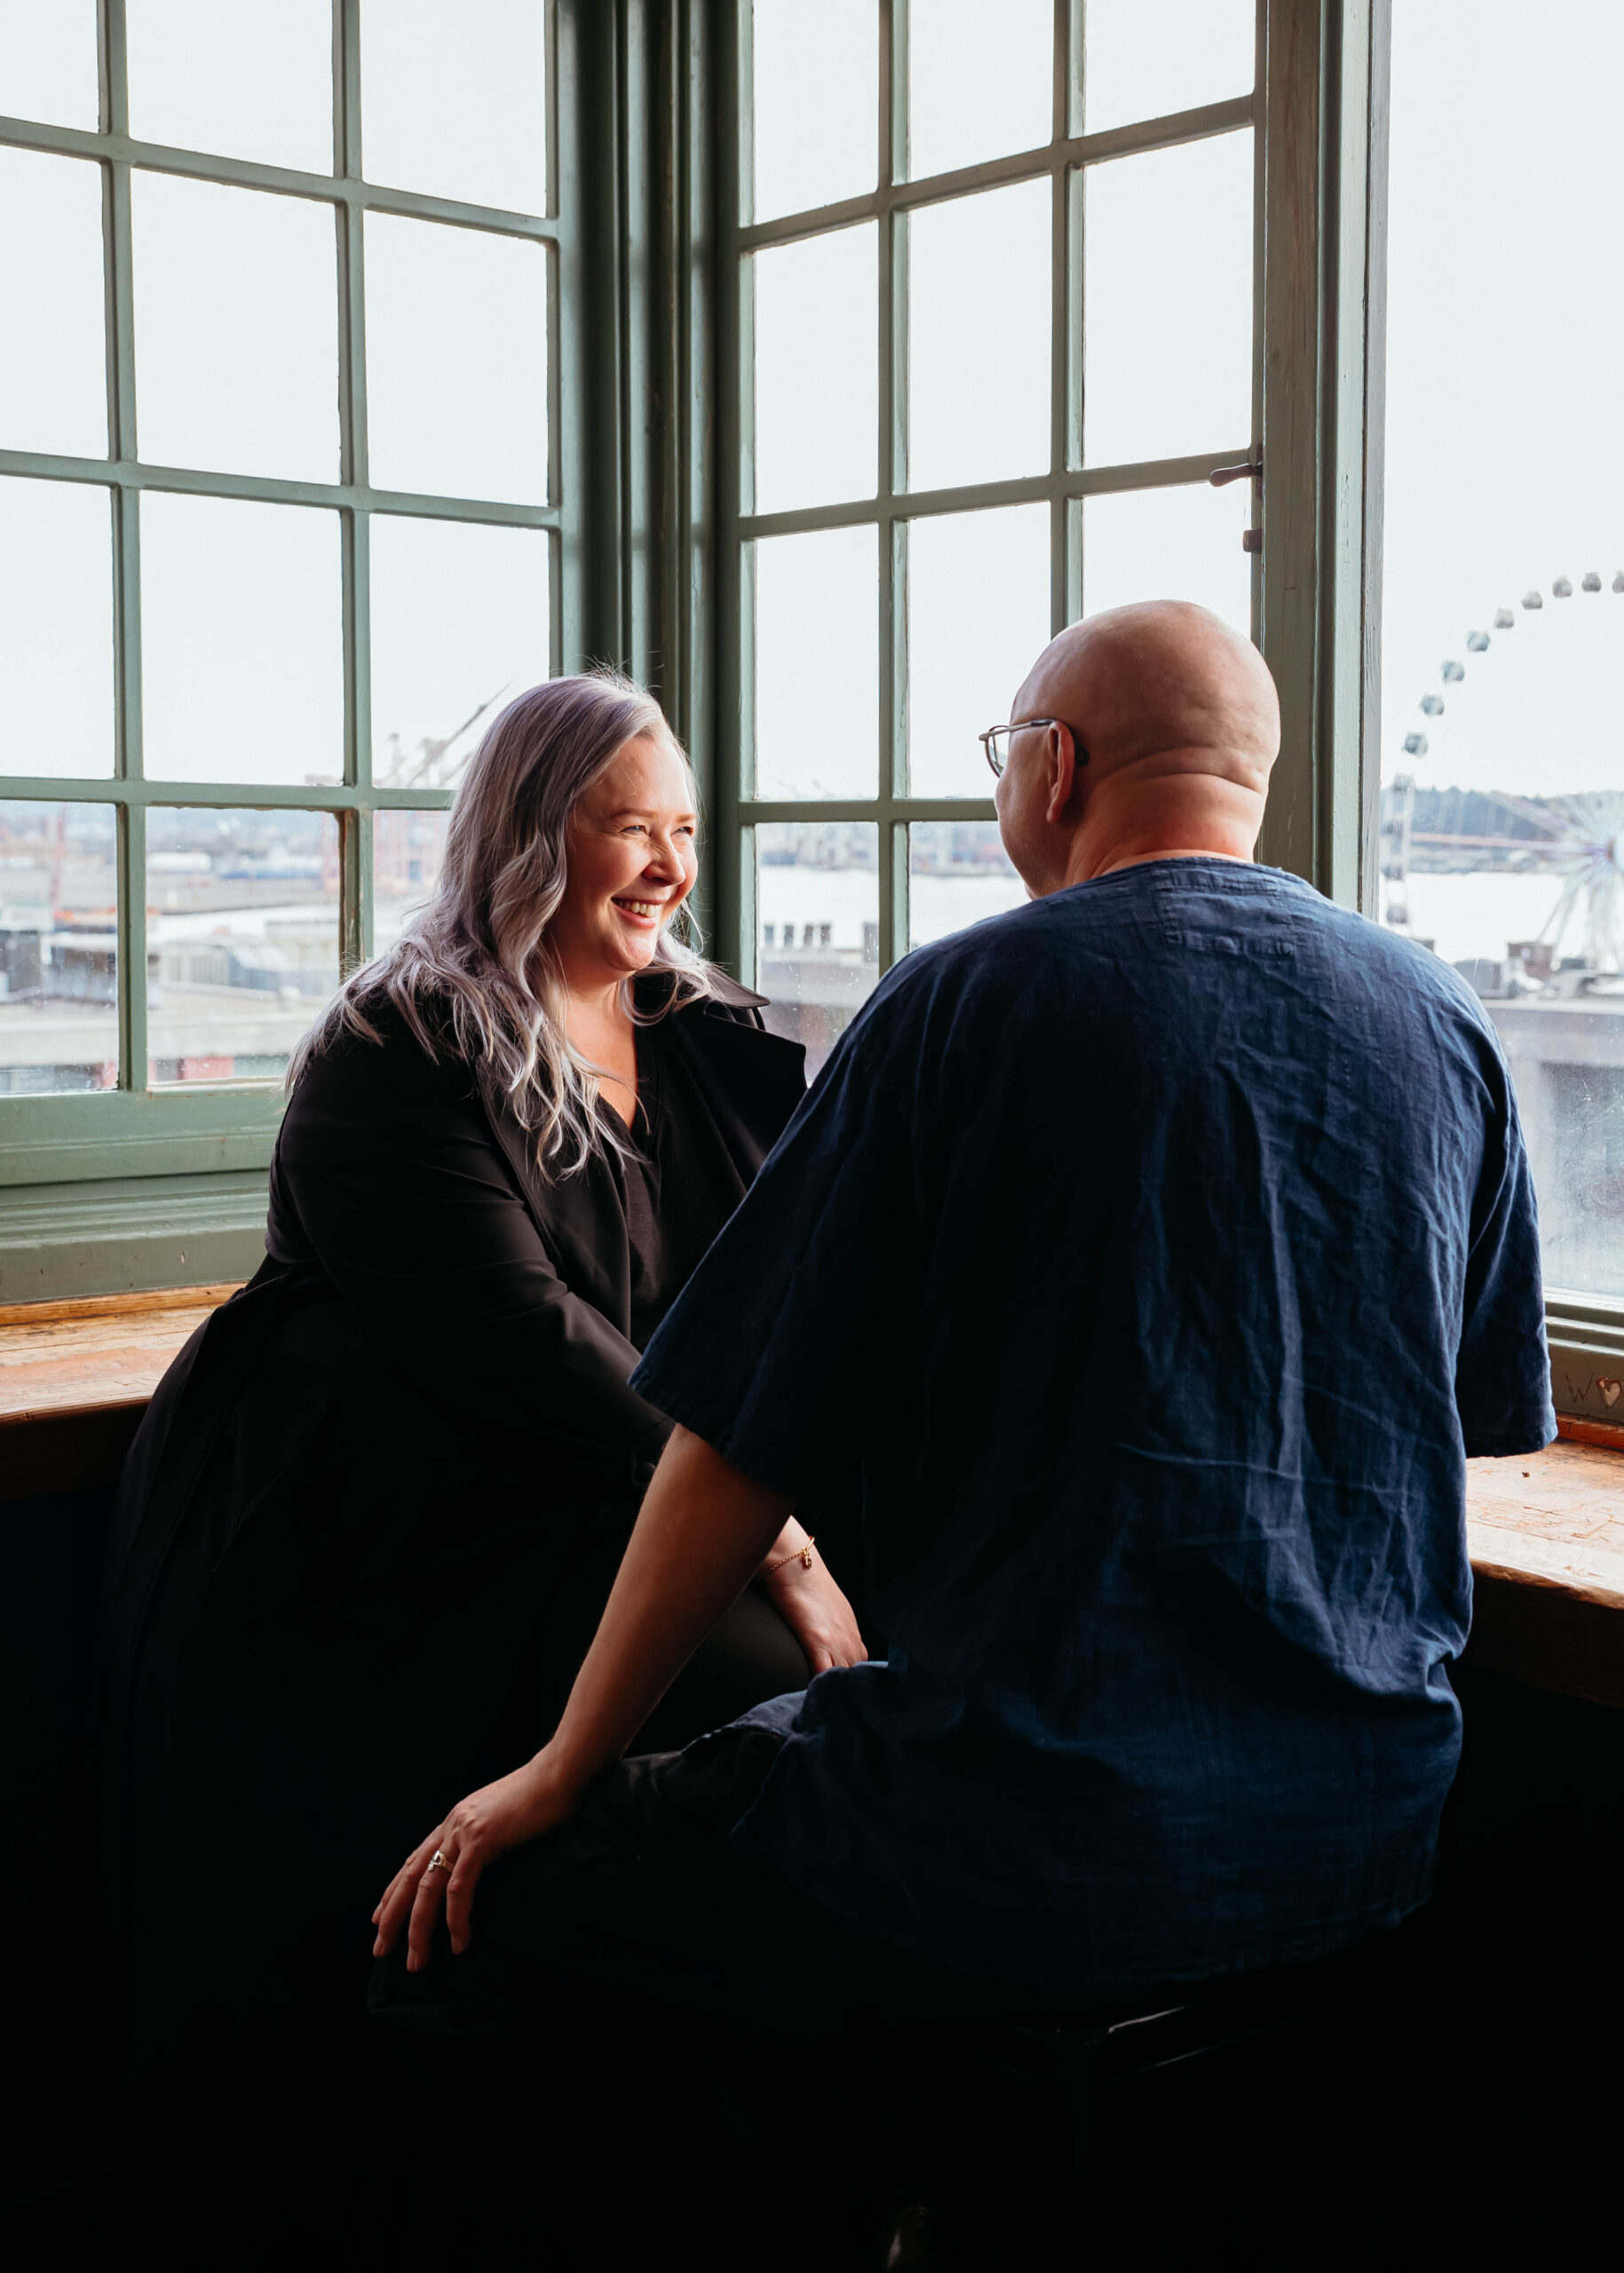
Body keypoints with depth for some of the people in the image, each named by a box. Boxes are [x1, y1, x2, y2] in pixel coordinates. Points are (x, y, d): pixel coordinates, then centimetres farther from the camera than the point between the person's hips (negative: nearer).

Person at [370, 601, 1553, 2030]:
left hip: (1037, 1858, -6)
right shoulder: (1445, 1021, 4)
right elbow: (1484, 1418, 16)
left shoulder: (961, 1002, -10)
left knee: (479, 1891, 9)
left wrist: (564, 1774, 5)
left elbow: (740, 1453, -8)